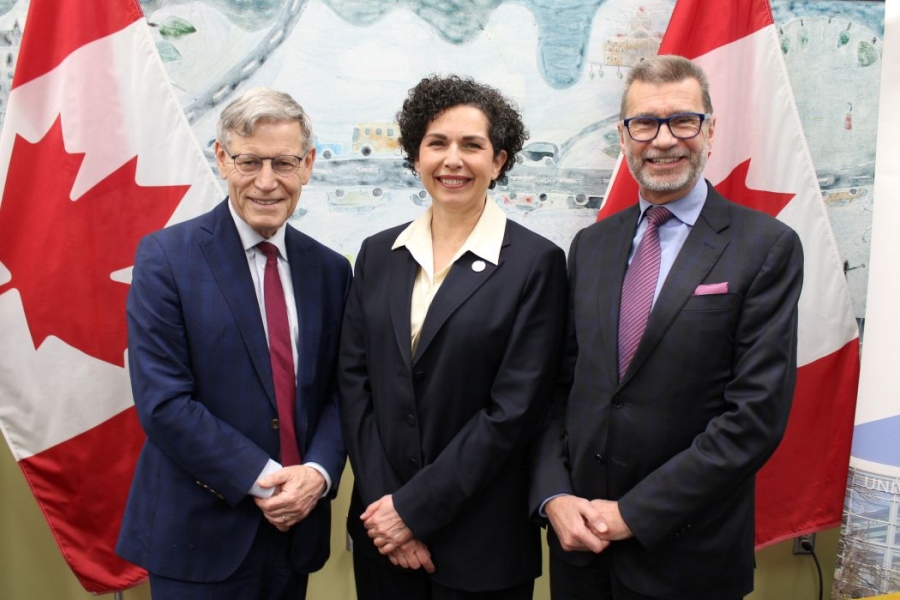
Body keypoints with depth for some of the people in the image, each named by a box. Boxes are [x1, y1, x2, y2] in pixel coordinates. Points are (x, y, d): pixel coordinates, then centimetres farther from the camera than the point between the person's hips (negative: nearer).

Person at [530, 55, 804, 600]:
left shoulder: (766, 247, -9)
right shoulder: (590, 246, 5)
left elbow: (758, 414, -15)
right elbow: (558, 387, 5)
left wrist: (633, 513, -15)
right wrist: (554, 496, -8)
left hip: (686, 555, -3)